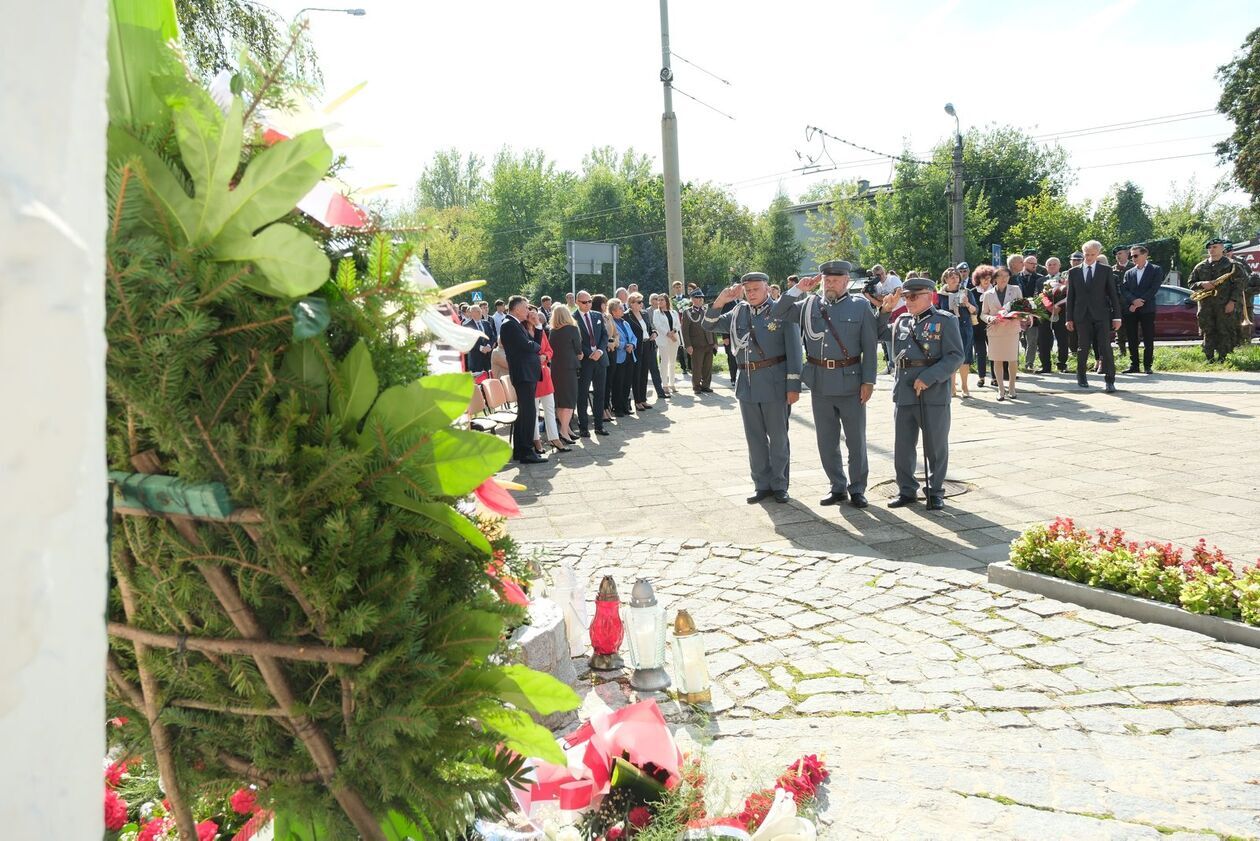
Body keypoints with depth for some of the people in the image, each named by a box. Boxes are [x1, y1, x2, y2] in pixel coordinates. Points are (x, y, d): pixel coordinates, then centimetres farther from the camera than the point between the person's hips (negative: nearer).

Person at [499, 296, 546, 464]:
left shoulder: (518, 324, 18)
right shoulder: (509, 325, -13)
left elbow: (533, 344, 19)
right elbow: (526, 345, -20)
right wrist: (538, 347, -1)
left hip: (529, 373, 11)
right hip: (523, 374, -11)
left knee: (524, 412, 14)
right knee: (529, 412, -10)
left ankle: (519, 450, 22)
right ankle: (526, 452, -7)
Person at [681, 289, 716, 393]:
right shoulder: (687, 313, -1)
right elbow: (685, 330, -5)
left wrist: (715, 342, 11)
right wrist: (688, 345, -12)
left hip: (709, 344, 4)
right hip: (696, 345, -4)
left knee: (708, 367, 7)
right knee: (697, 368, 0)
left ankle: (706, 385, 19)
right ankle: (696, 387, 12)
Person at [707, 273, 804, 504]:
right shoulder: (738, 312, 9)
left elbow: (795, 350, -7)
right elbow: (710, 325, 12)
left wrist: (793, 386, -11)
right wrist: (720, 301, -5)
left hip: (775, 385, -4)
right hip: (747, 384, 5)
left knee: (778, 437, 6)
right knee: (755, 438, 10)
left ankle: (779, 484, 17)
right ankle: (762, 484, 21)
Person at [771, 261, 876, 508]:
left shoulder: (861, 306, 1)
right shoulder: (809, 305, 8)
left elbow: (870, 348, -1)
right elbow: (777, 315, 6)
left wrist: (868, 381, -8)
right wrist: (798, 290, -3)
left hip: (851, 382, -3)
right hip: (820, 383, 3)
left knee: (856, 439, 6)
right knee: (826, 441, 10)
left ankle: (857, 489, 19)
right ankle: (838, 487, 23)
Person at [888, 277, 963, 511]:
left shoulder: (946, 321, -3)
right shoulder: (901, 321, 12)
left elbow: (955, 356, -10)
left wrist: (928, 378, -19)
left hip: (934, 394, -5)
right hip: (903, 393, 5)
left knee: (936, 446, 6)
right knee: (902, 446, 9)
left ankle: (935, 492, 20)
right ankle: (906, 490, 22)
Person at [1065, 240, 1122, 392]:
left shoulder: (1106, 270, 6)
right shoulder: (1073, 272, 8)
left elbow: (1113, 294, 5)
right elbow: (1070, 297, 8)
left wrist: (1116, 316, -1)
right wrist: (1069, 318, 4)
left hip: (1101, 315, -1)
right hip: (1082, 316, 1)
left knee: (1105, 348, -7)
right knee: (1083, 348, 7)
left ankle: (1110, 380, -6)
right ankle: (1081, 377, 23)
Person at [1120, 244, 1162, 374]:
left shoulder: (1155, 270, 5)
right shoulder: (1129, 273, 16)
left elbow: (1154, 289, -6)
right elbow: (1123, 290, 4)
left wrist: (1139, 303, -12)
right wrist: (1134, 300, -15)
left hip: (1147, 309, -3)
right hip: (1130, 310, 3)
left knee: (1148, 339, -2)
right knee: (1132, 339, 2)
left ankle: (1147, 365, 4)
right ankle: (1133, 365, 8)